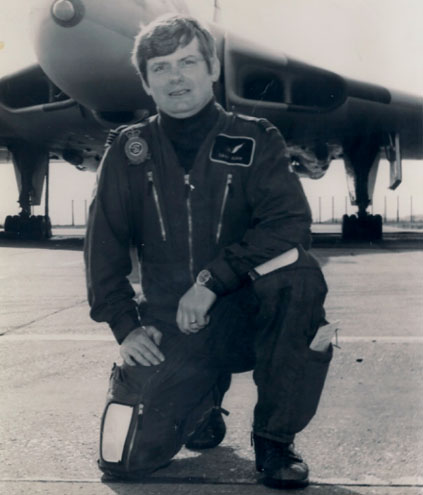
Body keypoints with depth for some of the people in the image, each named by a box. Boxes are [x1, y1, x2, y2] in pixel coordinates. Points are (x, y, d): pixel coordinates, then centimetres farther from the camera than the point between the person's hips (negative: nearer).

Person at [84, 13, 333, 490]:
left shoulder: (255, 140, -2)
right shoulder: (129, 150, 3)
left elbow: (290, 223, -16)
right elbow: (104, 244, 6)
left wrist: (213, 280, -25)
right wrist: (125, 325, -5)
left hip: (243, 316, -1)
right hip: (167, 329, 2)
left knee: (299, 274, -34)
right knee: (126, 460, -14)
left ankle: (274, 437, -16)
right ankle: (203, 399, 21)